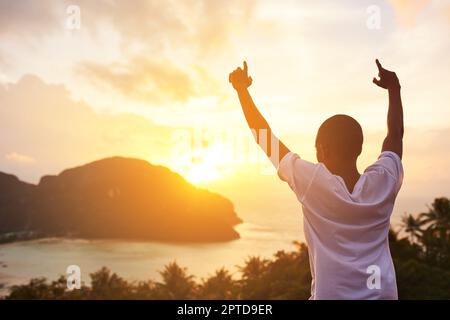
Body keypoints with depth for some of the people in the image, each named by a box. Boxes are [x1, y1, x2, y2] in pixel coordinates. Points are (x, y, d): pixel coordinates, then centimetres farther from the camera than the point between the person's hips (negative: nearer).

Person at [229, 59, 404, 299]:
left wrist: (242, 90, 10)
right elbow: (396, 135, 17)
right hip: (383, 294, 4)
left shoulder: (312, 182, -11)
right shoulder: (383, 183, -3)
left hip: (329, 295, -3)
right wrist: (394, 90, 30)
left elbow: (265, 137, -1)